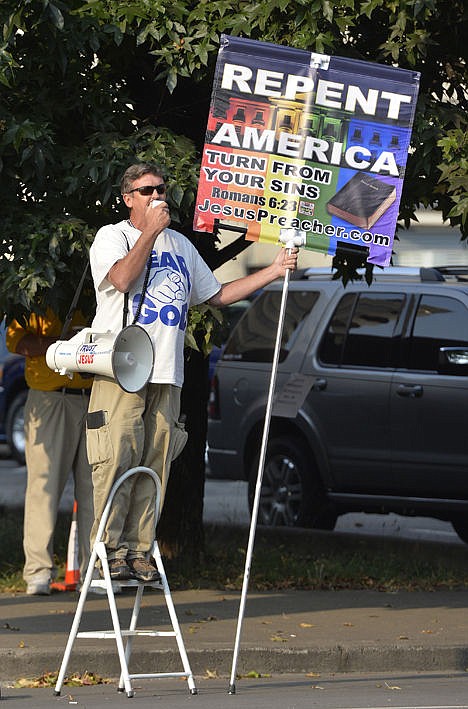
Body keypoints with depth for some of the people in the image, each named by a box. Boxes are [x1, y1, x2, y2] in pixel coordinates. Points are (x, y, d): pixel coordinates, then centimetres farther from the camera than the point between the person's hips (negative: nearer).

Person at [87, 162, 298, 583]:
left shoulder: (180, 245, 23)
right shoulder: (112, 236, 4)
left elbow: (216, 294, 28)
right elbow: (122, 279, -16)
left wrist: (273, 271, 22)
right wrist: (151, 231, -12)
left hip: (167, 375, 6)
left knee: (154, 465, 1)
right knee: (118, 459, -12)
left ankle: (139, 551, 2)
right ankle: (108, 548, -10)